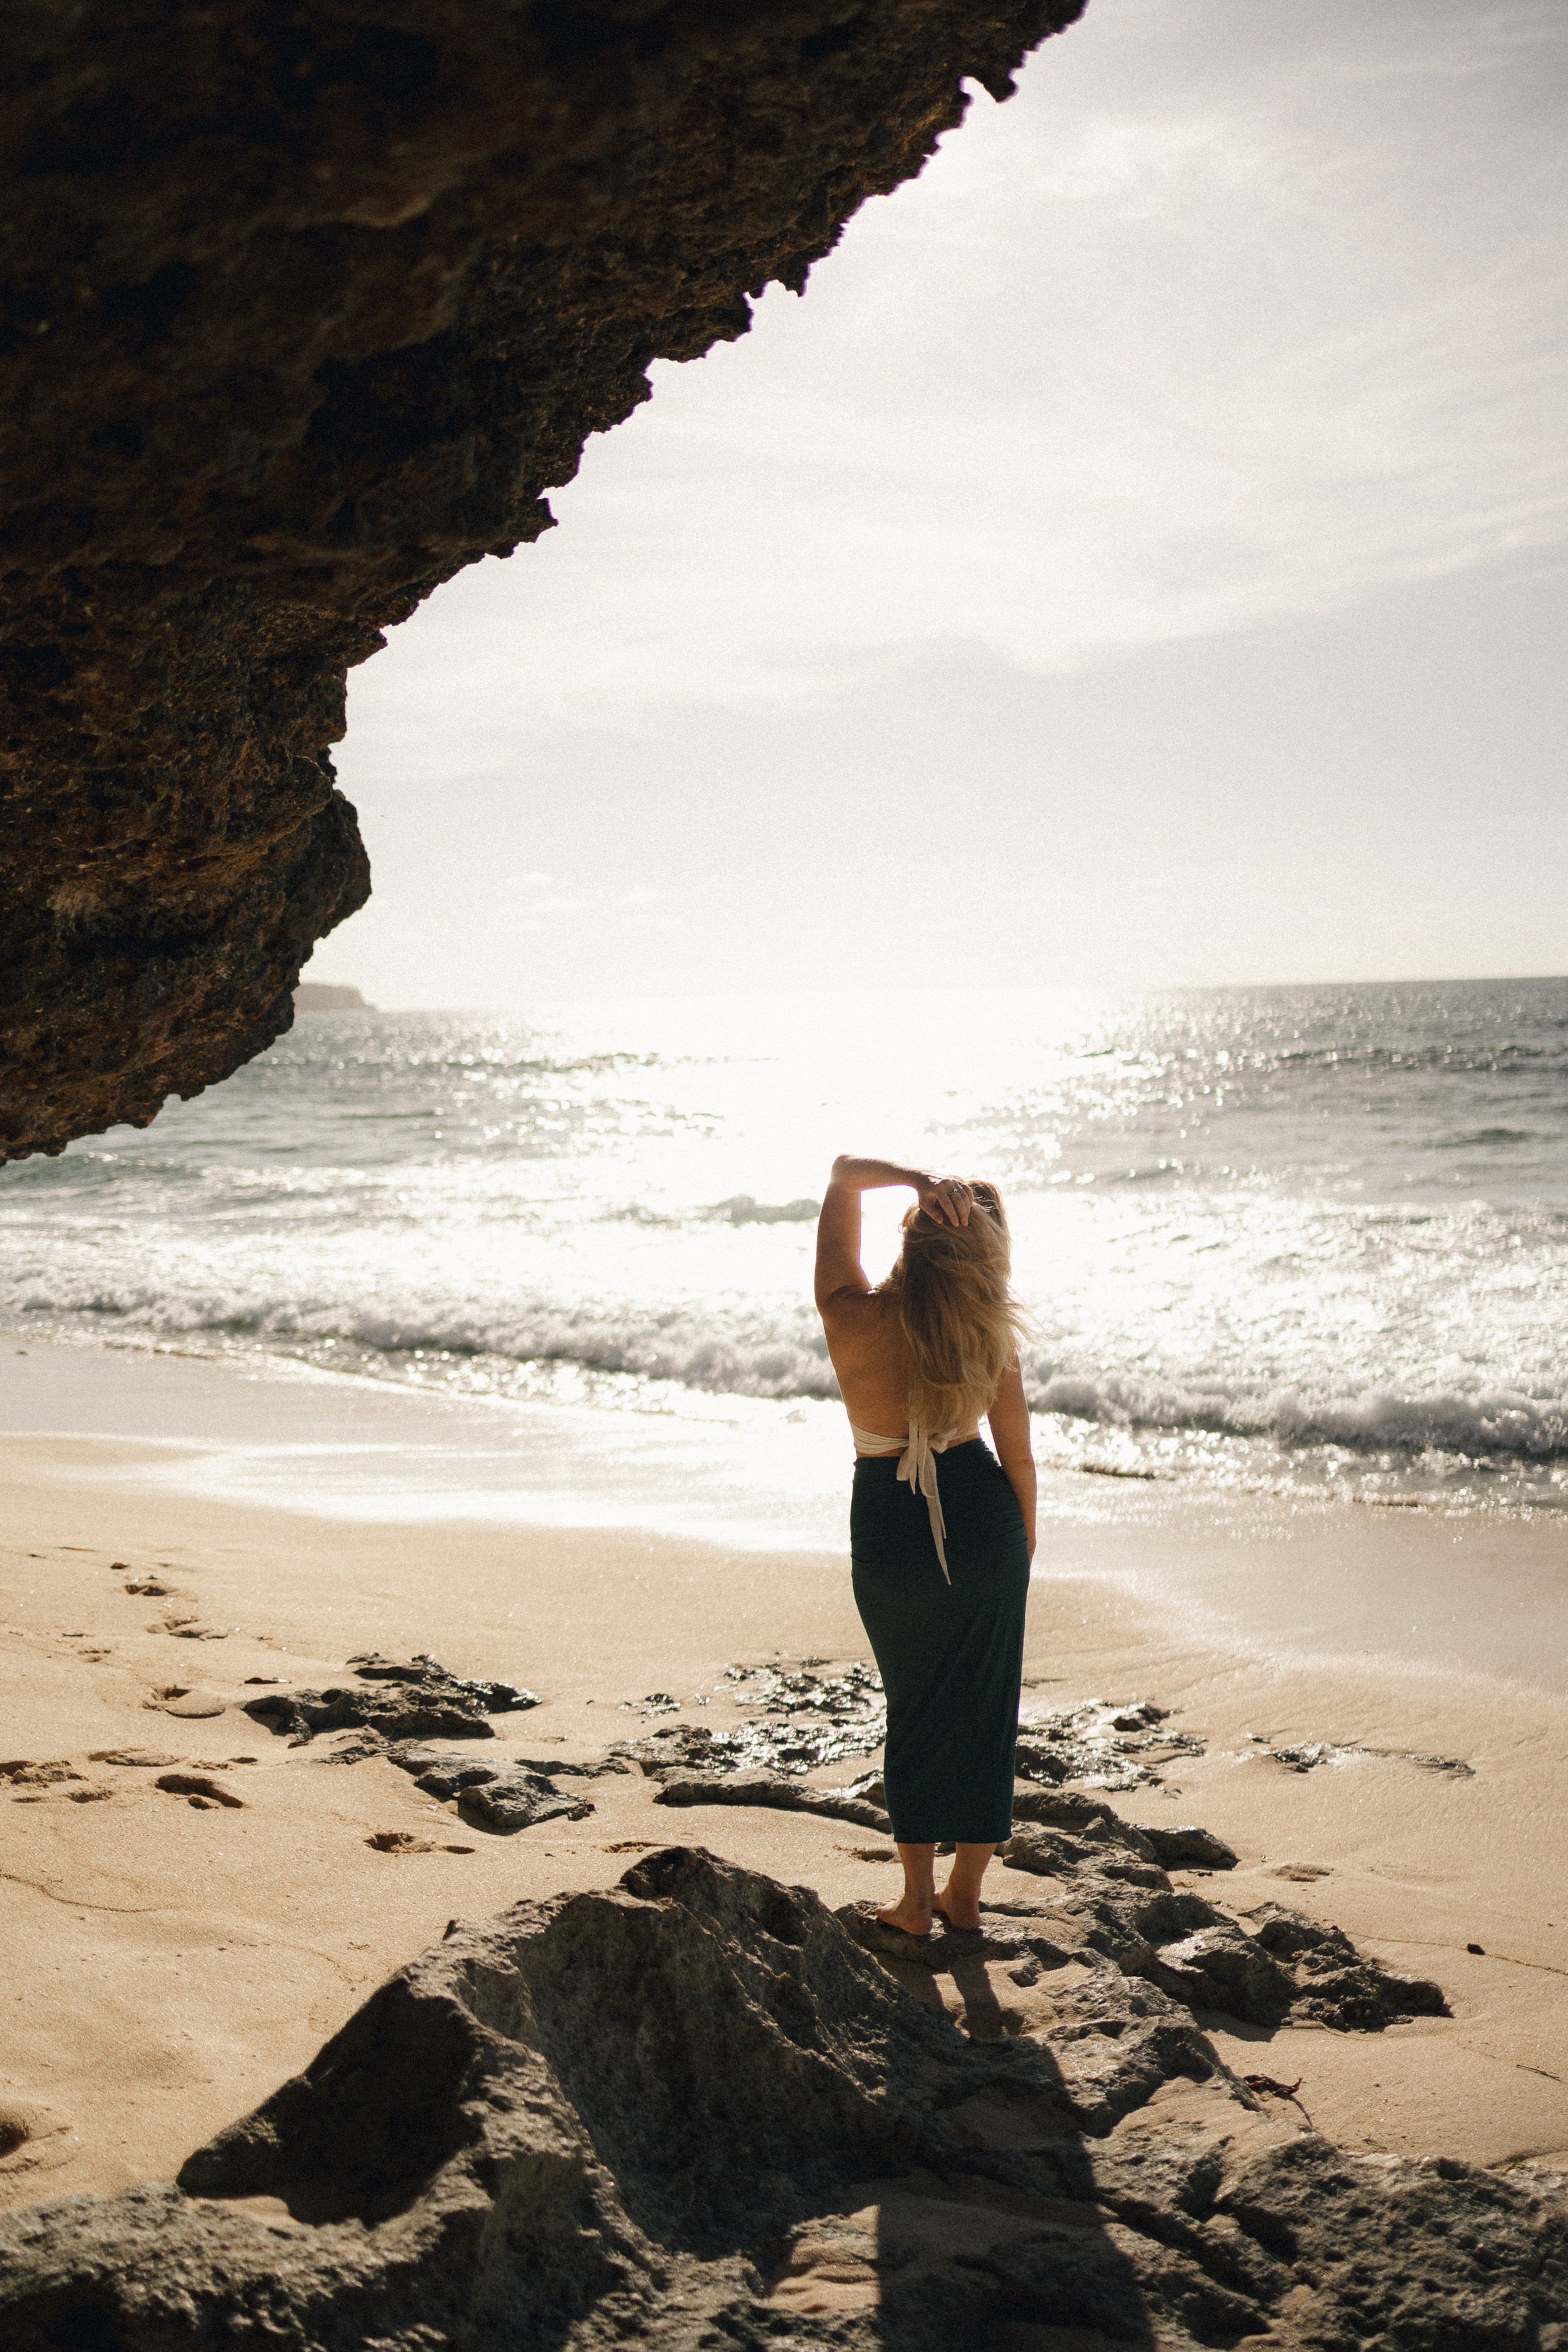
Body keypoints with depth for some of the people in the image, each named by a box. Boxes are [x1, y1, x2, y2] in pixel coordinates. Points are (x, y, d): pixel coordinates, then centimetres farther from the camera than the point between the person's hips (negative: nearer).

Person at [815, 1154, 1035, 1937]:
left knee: (915, 1709, 18)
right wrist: (1024, 1542, 12)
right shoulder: (988, 1337, -15)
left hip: (891, 1525, 0)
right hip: (981, 1517, 0)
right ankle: (965, 1894, 25)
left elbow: (844, 1174, -7)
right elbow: (1018, 1457, -4)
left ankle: (917, 1899, 23)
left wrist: (917, 1180, -22)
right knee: (983, 1708, 16)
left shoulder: (851, 1316, -19)